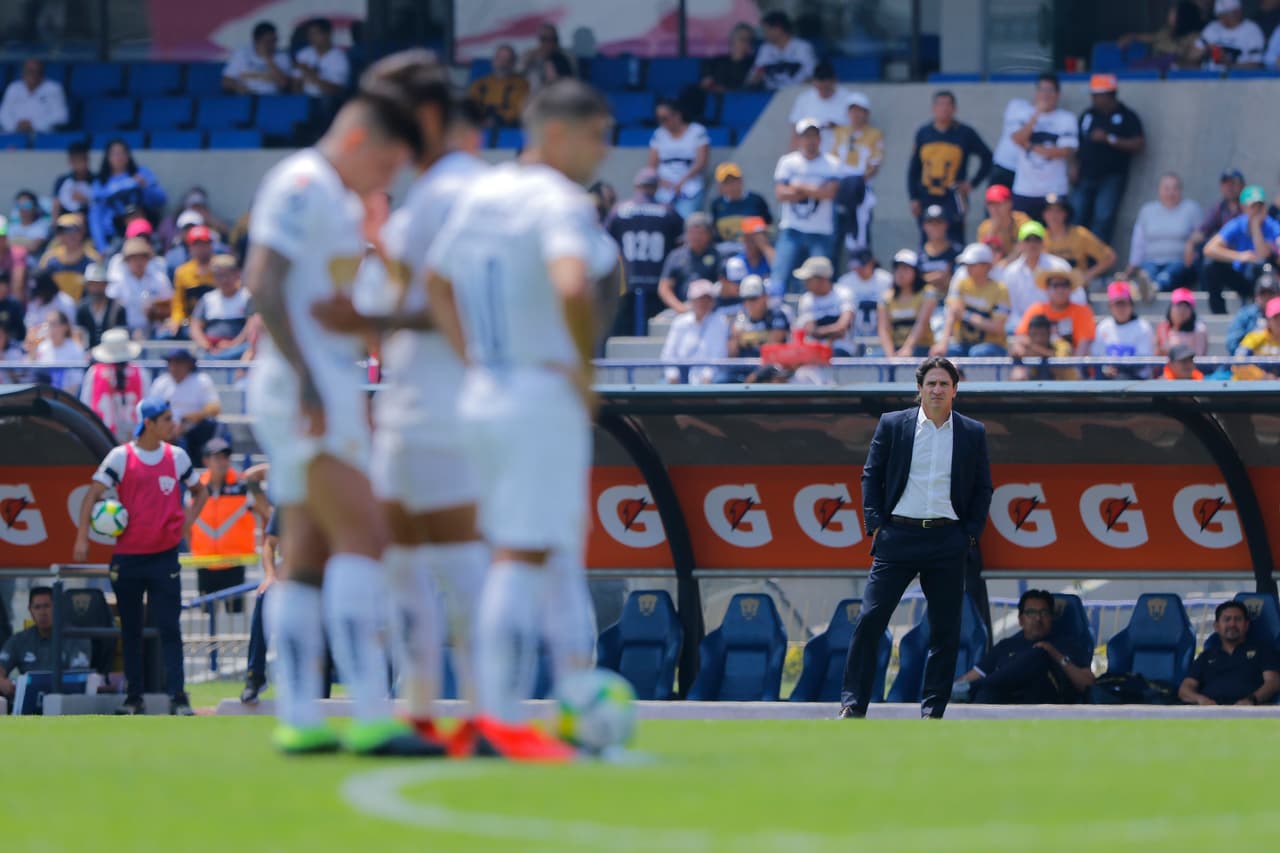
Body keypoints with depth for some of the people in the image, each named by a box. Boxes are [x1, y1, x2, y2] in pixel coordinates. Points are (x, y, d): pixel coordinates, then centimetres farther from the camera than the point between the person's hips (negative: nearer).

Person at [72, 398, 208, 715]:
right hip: (127, 556, -1)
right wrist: (82, 538, -15)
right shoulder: (121, 457, -4)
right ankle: (133, 697, 13)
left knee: (169, 627, -6)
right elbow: (92, 495, -7)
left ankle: (177, 695, -8)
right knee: (130, 630, 7)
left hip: (164, 555, 1)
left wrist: (186, 523, 4)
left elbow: (199, 492, 19)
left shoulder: (177, 456, 5)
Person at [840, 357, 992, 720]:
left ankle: (933, 711, 10)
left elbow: (983, 488, 11)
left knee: (945, 631, 3)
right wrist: (875, 524, -2)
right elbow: (871, 475, 7)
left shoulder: (973, 433, 7)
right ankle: (853, 704, -4)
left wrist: (971, 534, 2)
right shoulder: (892, 425, 4)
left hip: (947, 540, 1)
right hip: (898, 536, -1)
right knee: (870, 619, -7)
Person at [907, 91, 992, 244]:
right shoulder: (923, 134, 9)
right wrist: (914, 198, 5)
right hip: (927, 199, 4)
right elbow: (914, 169, 12)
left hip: (953, 199, -4)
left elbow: (987, 158, 6)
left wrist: (973, 183, -2)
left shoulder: (965, 133, 1)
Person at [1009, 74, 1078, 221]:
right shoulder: (1027, 115, 7)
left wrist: (1032, 148, -7)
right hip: (1024, 190, 2)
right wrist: (1036, 114, -15)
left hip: (1054, 191, -2)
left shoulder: (1066, 119, -2)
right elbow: (1017, 139, -8)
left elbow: (1067, 152, -11)